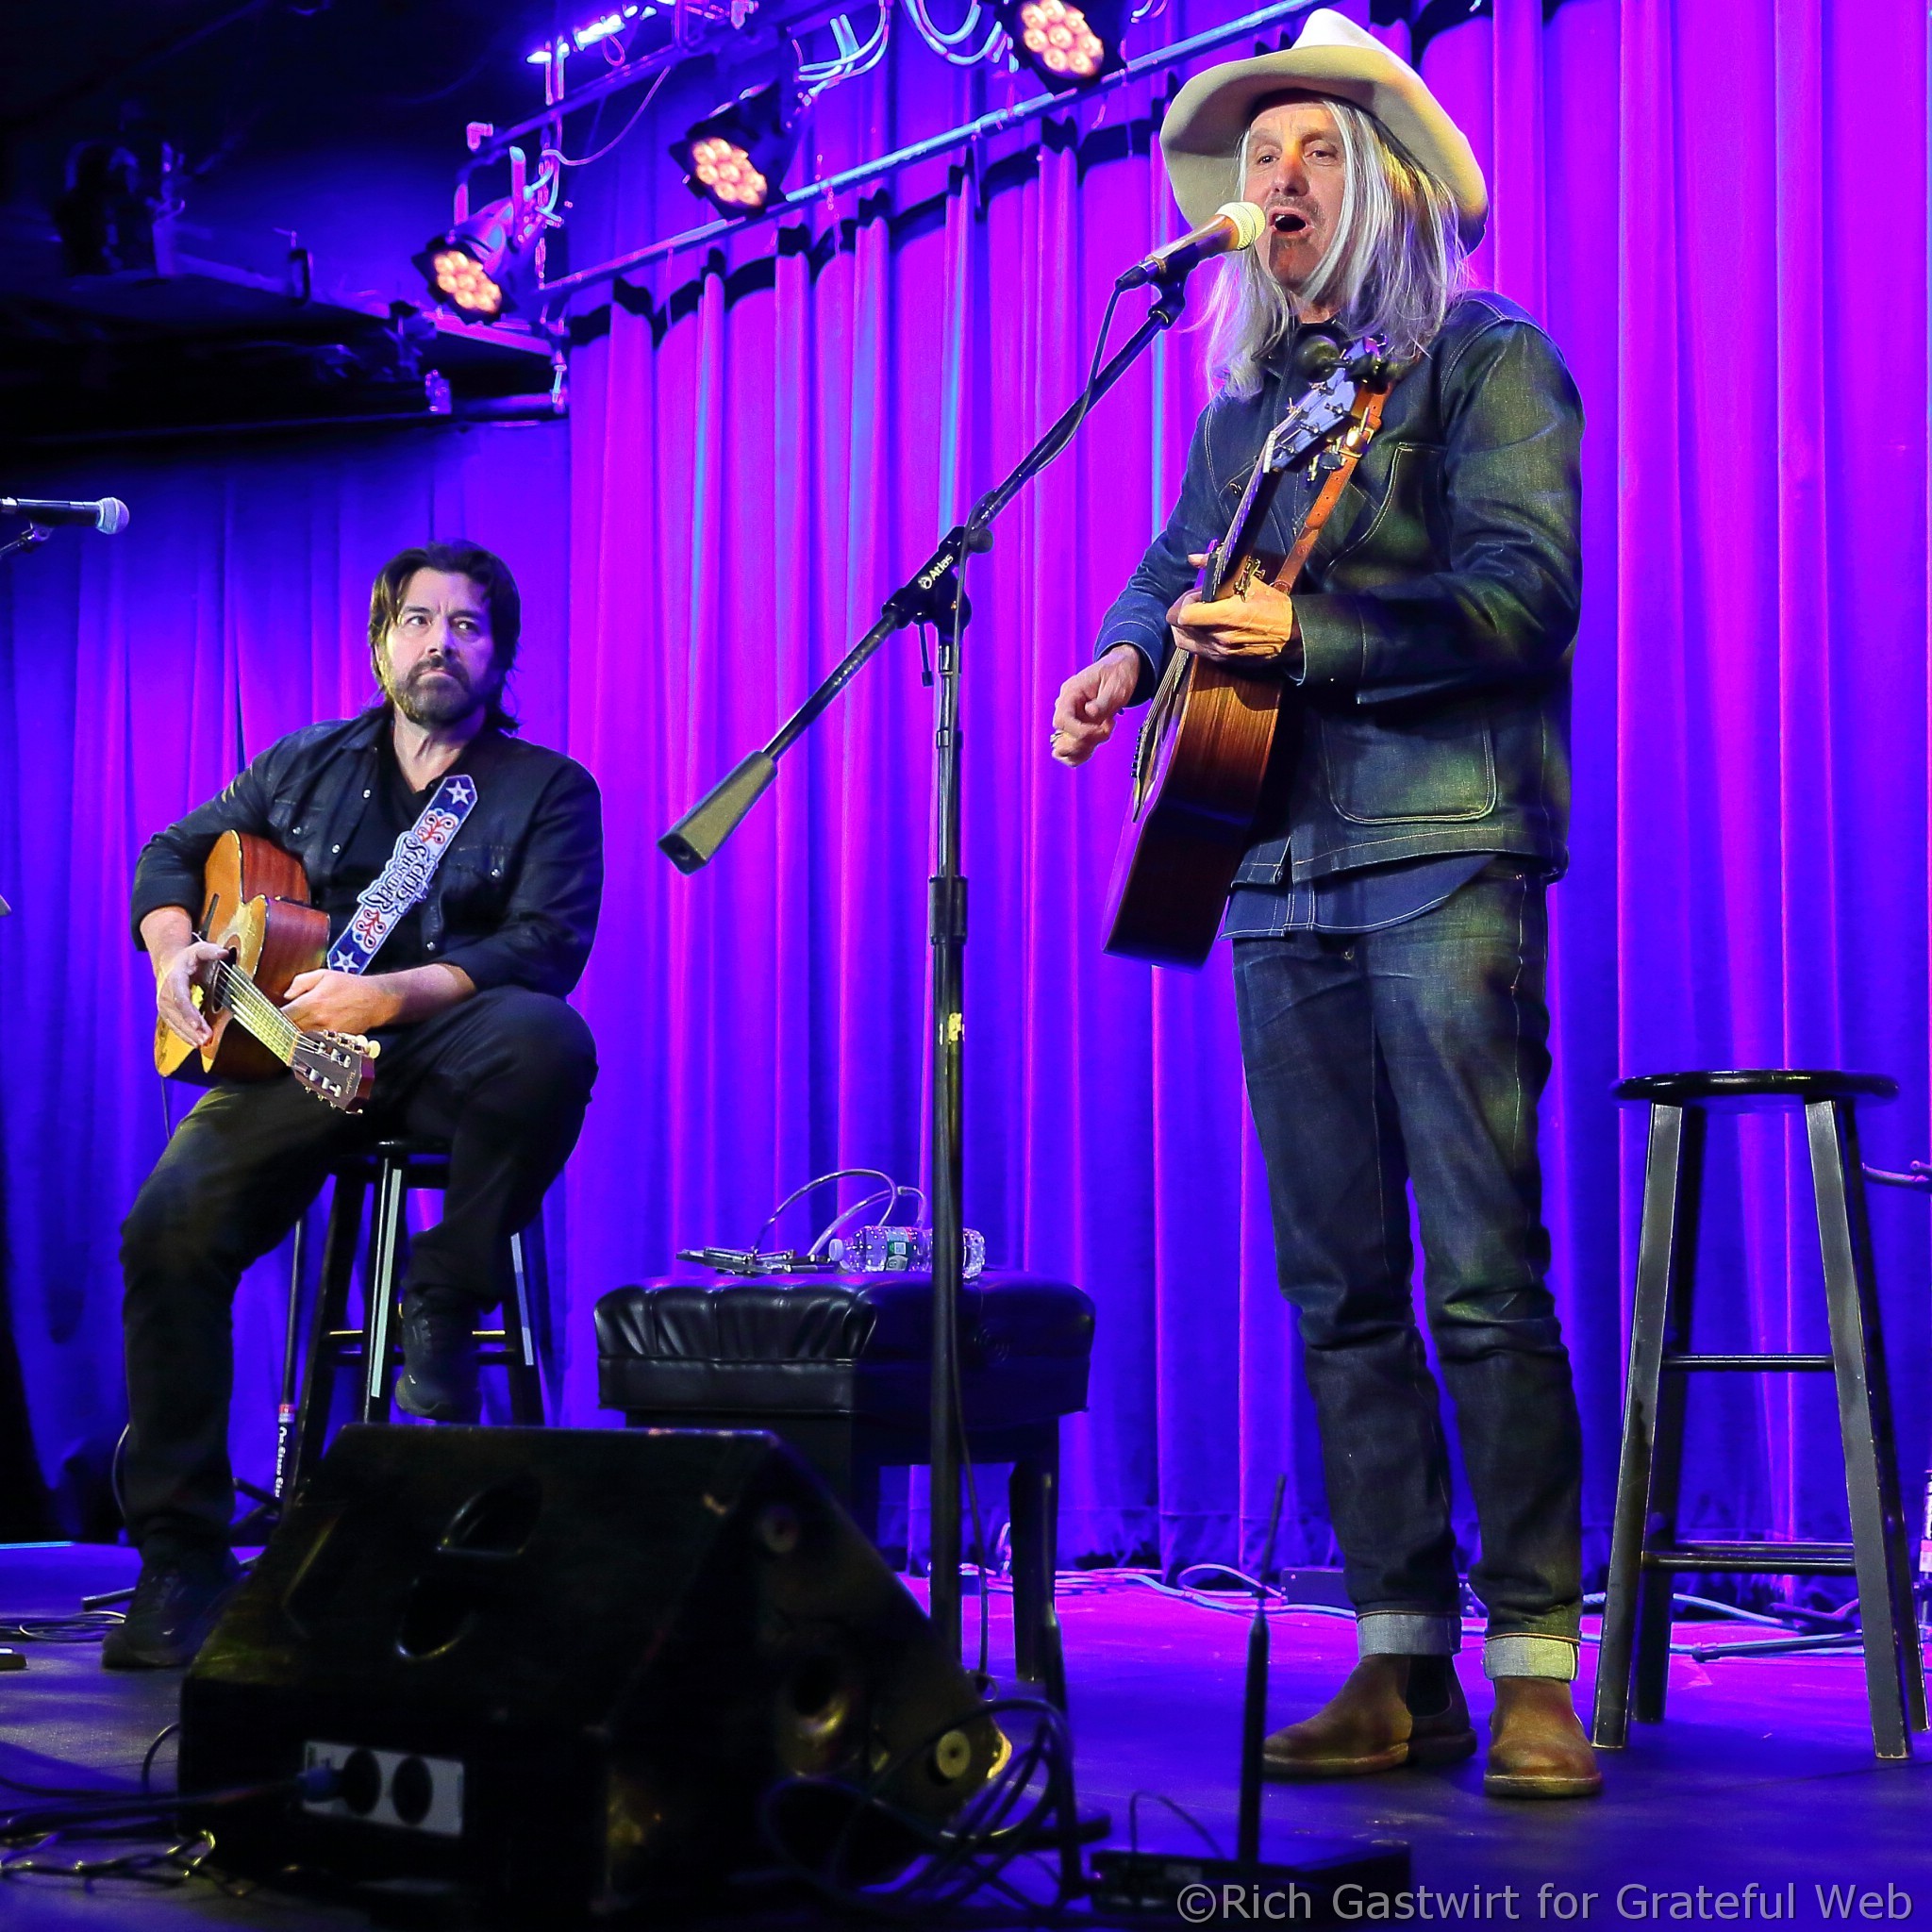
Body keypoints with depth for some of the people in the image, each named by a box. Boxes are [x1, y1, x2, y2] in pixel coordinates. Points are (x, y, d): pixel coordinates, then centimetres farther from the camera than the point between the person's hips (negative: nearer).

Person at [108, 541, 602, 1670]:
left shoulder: (549, 789, 7)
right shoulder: (305, 768, 20)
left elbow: (549, 946, -7)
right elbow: (173, 853, 27)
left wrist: (393, 993, -20)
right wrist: (174, 949, 5)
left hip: (445, 1045, -3)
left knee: (547, 1042, -39)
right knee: (172, 1229, -22)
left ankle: (445, 1303, -19)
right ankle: (180, 1559, -13)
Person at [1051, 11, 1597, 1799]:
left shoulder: (1486, 360, 1)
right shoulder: (1247, 398, 21)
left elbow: (1525, 596, -11)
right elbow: (1176, 565, 25)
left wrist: (1306, 630, -19)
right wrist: (1132, 654, 2)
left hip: (1443, 857, -6)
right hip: (1280, 869, 7)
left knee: (1485, 1275, -9)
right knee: (1337, 1283, 5)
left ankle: (1535, 1668, -3)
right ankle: (1403, 1660, 11)